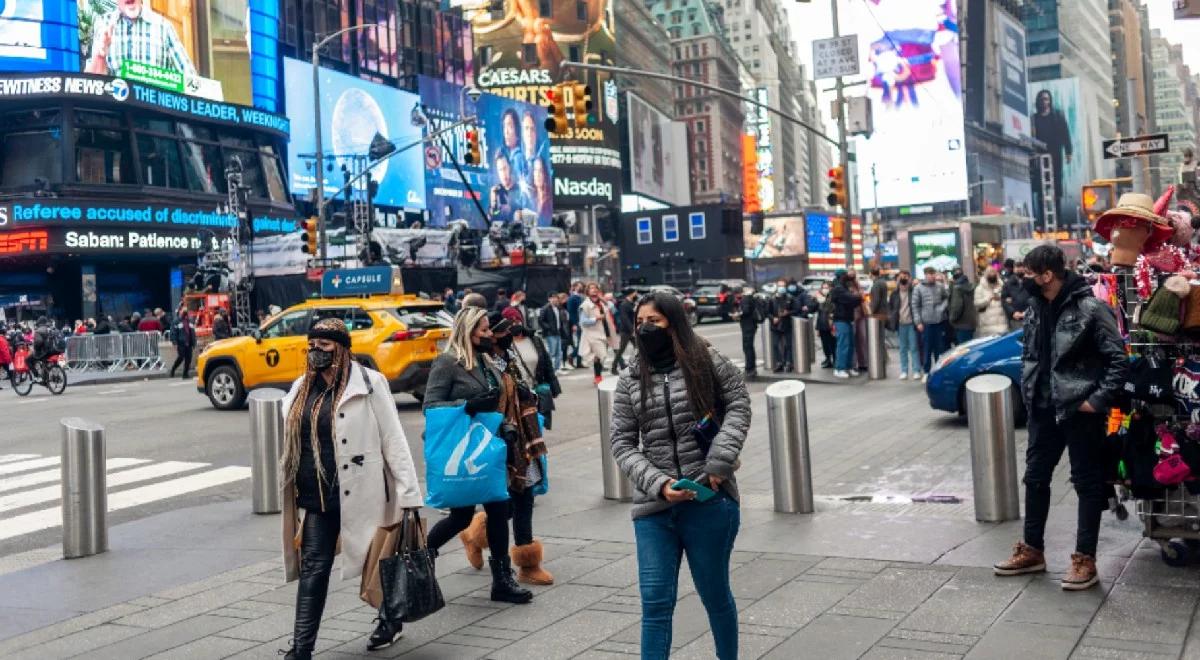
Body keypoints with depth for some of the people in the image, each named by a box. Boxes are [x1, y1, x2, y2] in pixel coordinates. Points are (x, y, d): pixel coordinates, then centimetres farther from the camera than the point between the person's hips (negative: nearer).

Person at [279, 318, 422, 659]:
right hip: (316, 499, 4)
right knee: (313, 570, 2)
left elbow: (393, 439, -9)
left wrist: (408, 492, -14)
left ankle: (390, 619, 36)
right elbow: (293, 445, 18)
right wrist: (292, 496, 16)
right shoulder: (301, 390, 10)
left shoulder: (368, 383, -8)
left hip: (360, 493, -4)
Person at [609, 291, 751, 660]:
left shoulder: (706, 361, 1)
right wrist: (658, 484, -11)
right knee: (655, 604, 2)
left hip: (709, 500, -1)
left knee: (715, 594, 13)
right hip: (654, 507, 2)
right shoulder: (630, 380, 6)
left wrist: (720, 459, -9)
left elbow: (738, 403, 5)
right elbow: (622, 444, 4)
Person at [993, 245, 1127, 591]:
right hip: (1044, 409, 8)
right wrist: (1028, 390, 9)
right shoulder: (1035, 307, 6)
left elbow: (1119, 360, -15)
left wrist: (1098, 400, -16)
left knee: (1088, 483, 5)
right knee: (1035, 477, 14)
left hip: (1080, 410, -7)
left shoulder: (1090, 308, -16)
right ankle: (1032, 550, 28)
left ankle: (1085, 559, 13)